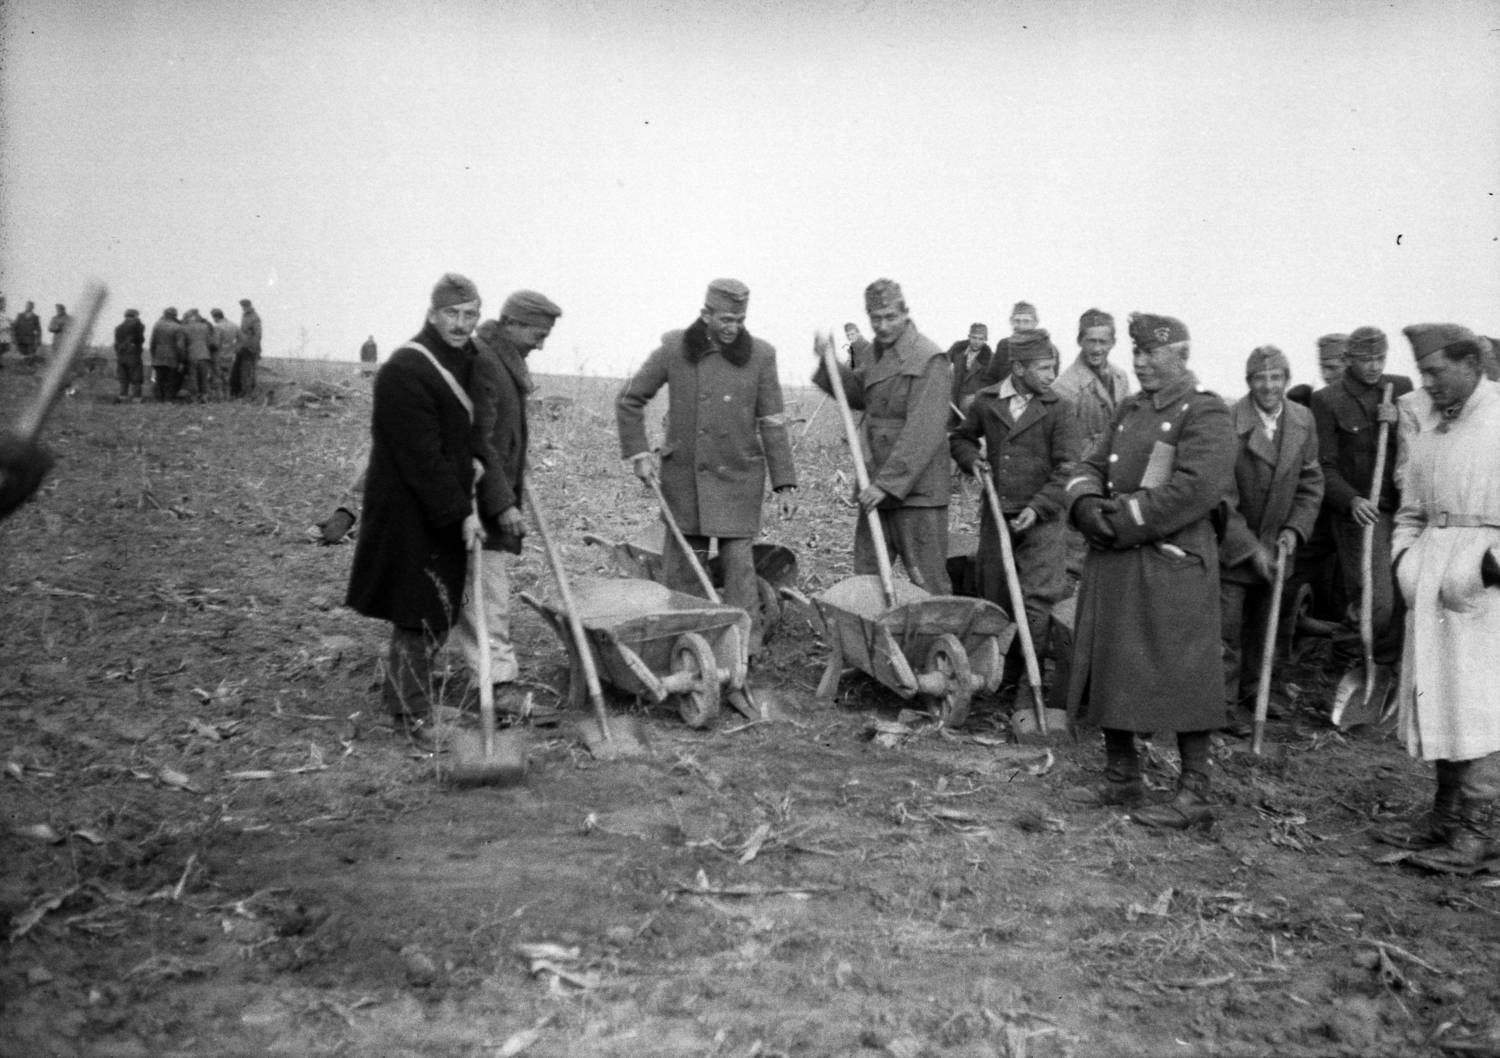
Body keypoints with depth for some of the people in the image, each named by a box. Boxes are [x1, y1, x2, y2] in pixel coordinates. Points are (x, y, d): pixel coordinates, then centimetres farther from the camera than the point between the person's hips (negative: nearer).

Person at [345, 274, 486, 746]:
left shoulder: (463, 362, 11)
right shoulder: (405, 371, -19)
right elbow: (421, 456, -23)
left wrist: (468, 483, 8)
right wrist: (461, 512, -22)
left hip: (443, 510, 9)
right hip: (408, 513, -9)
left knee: (440, 610, 16)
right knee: (420, 614, -2)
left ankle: (400, 693, 34)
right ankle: (413, 715, 12)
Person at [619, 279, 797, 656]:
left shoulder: (760, 355, -3)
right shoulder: (674, 349, -3)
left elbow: (772, 423, -1)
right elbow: (628, 401, 6)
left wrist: (784, 482, -4)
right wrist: (638, 454, -2)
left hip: (738, 476, -1)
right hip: (682, 476, 1)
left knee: (739, 561, -4)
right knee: (681, 565, 8)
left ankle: (746, 648, 5)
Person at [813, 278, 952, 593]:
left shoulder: (930, 360, -13)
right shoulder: (878, 354, 13)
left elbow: (923, 434, -20)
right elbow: (858, 394, 28)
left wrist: (888, 483, -24)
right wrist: (829, 363, 11)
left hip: (917, 491, -8)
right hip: (877, 488, 8)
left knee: (927, 584, 1)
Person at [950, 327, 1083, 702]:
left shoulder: (1058, 410, -4)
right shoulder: (985, 401, 4)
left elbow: (1067, 469, -8)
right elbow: (961, 438, 21)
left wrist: (1037, 508, -18)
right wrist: (971, 459, -1)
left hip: (1040, 520, -3)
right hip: (995, 515, 4)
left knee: (1036, 603, -9)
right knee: (994, 600, 11)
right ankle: (1000, 675, 27)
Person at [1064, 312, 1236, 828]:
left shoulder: (1206, 415, -7)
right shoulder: (1129, 409, 16)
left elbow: (1195, 489, -19)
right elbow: (1091, 466, 14)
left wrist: (1124, 519, -18)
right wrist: (1088, 505, -8)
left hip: (1171, 563, -8)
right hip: (1112, 563, 8)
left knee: (1179, 675, -2)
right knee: (1111, 670, 12)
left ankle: (1194, 792, 11)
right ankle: (1121, 779, 26)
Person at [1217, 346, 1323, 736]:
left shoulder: (1303, 420, 1)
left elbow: (1311, 483, 9)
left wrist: (1294, 530, -6)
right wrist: (1250, 547, -17)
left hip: (1275, 547, 5)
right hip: (1231, 547, -5)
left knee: (1262, 627, 16)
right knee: (1226, 629, -1)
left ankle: (1250, 692, 32)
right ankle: (1225, 703, 13)